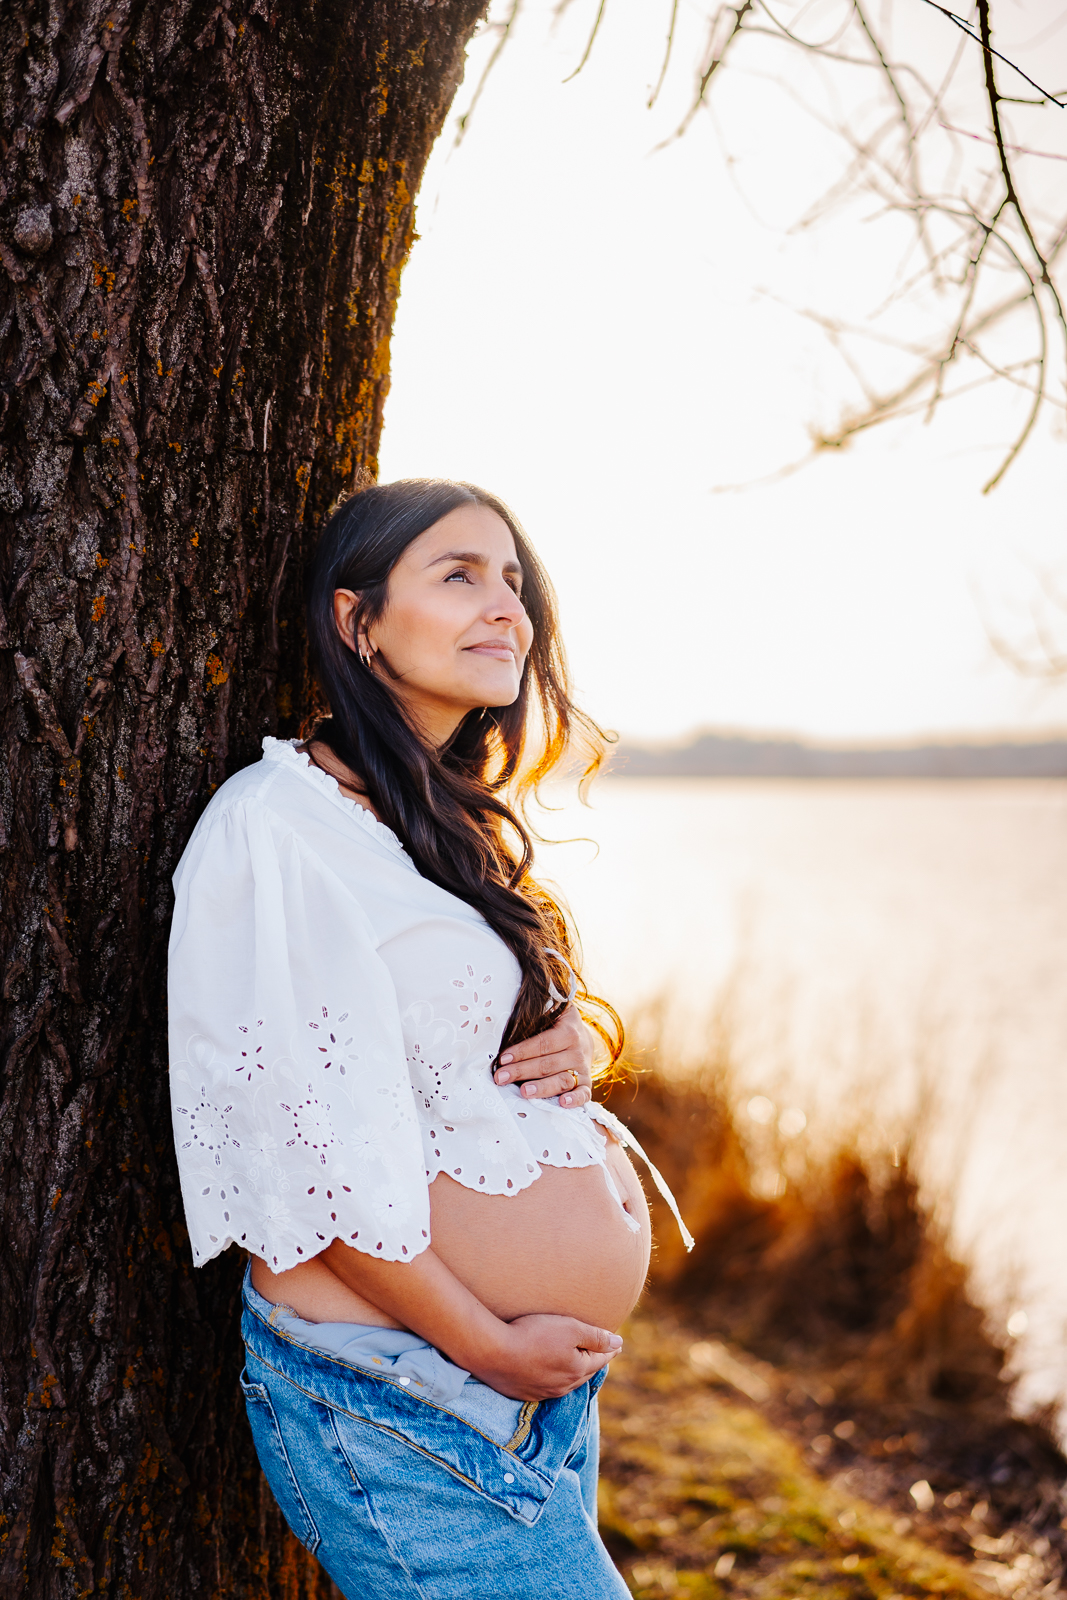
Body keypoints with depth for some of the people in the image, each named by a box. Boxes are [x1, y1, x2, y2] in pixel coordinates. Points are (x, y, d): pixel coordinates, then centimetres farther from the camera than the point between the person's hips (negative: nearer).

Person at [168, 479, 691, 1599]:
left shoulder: (462, 826, 14)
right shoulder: (280, 820, -15)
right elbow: (318, 1156, -18)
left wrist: (575, 1040, -1)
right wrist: (486, 1346, -12)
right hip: (403, 1419, -9)